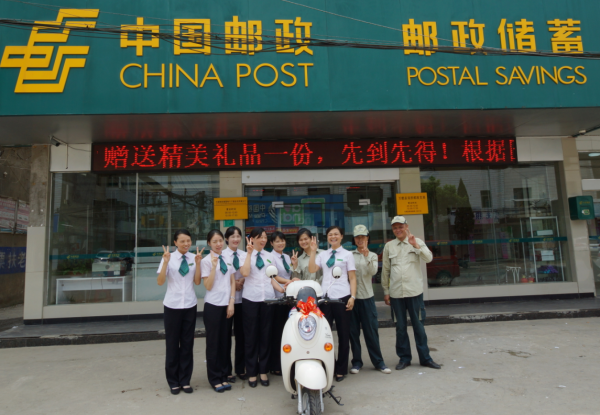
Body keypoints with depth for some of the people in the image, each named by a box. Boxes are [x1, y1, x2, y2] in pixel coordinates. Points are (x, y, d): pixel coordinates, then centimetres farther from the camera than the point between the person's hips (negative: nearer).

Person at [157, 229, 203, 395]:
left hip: (190, 305, 2)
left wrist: (198, 263, -15)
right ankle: (173, 381, 27)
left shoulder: (193, 258, -1)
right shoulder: (169, 257, -8)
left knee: (187, 343, 11)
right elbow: (160, 282, -11)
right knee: (172, 343, 10)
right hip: (172, 305, -2)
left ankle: (185, 380, 27)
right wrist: (166, 261, -23)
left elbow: (197, 282, -2)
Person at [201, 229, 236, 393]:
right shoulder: (206, 261, -6)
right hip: (213, 305, -4)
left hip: (226, 305, 4)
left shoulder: (228, 259, 6)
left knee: (225, 341, 11)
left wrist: (231, 303, -1)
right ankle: (215, 379, 19)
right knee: (213, 343, 6)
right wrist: (214, 266, -21)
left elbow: (232, 282, 8)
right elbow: (208, 286, -12)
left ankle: (223, 376, 24)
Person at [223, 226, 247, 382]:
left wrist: (242, 281, -13)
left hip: (242, 298, 3)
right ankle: (227, 371, 19)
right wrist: (232, 283, -15)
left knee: (241, 334, 11)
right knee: (226, 335, 6)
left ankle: (241, 368, 26)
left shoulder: (245, 255, 6)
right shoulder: (221, 255, -5)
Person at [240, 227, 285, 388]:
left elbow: (272, 278, 12)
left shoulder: (270, 256, 11)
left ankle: (263, 371, 21)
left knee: (266, 335, 9)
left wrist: (283, 290, -4)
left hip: (268, 298, 3)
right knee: (251, 336, 6)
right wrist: (249, 253, -15)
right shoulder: (245, 255, 0)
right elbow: (245, 273, -18)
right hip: (250, 299, -3)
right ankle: (251, 372, 18)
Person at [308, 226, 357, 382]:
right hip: (325, 297, 3)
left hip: (342, 297, -2)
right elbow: (311, 269, 0)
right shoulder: (322, 255, 13)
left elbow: (352, 278, 1)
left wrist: (352, 297, -9)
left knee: (343, 334, 6)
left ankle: (341, 369, 20)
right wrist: (313, 251, -4)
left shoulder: (347, 255, 4)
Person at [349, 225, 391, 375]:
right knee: (353, 332, 6)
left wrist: (366, 255, -23)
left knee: (371, 331, 3)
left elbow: (373, 271, -10)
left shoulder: (372, 255, 8)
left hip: (367, 297, 0)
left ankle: (378, 361, 14)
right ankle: (356, 361, 17)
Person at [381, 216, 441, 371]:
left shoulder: (417, 242, 4)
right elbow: (385, 270, 9)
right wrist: (385, 291, 9)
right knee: (400, 326, 9)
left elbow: (429, 258, -11)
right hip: (396, 292, 1)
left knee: (418, 325, 6)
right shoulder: (389, 246, 6)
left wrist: (415, 245, -22)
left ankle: (425, 357, 19)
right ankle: (404, 358, 21)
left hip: (414, 291, -1)